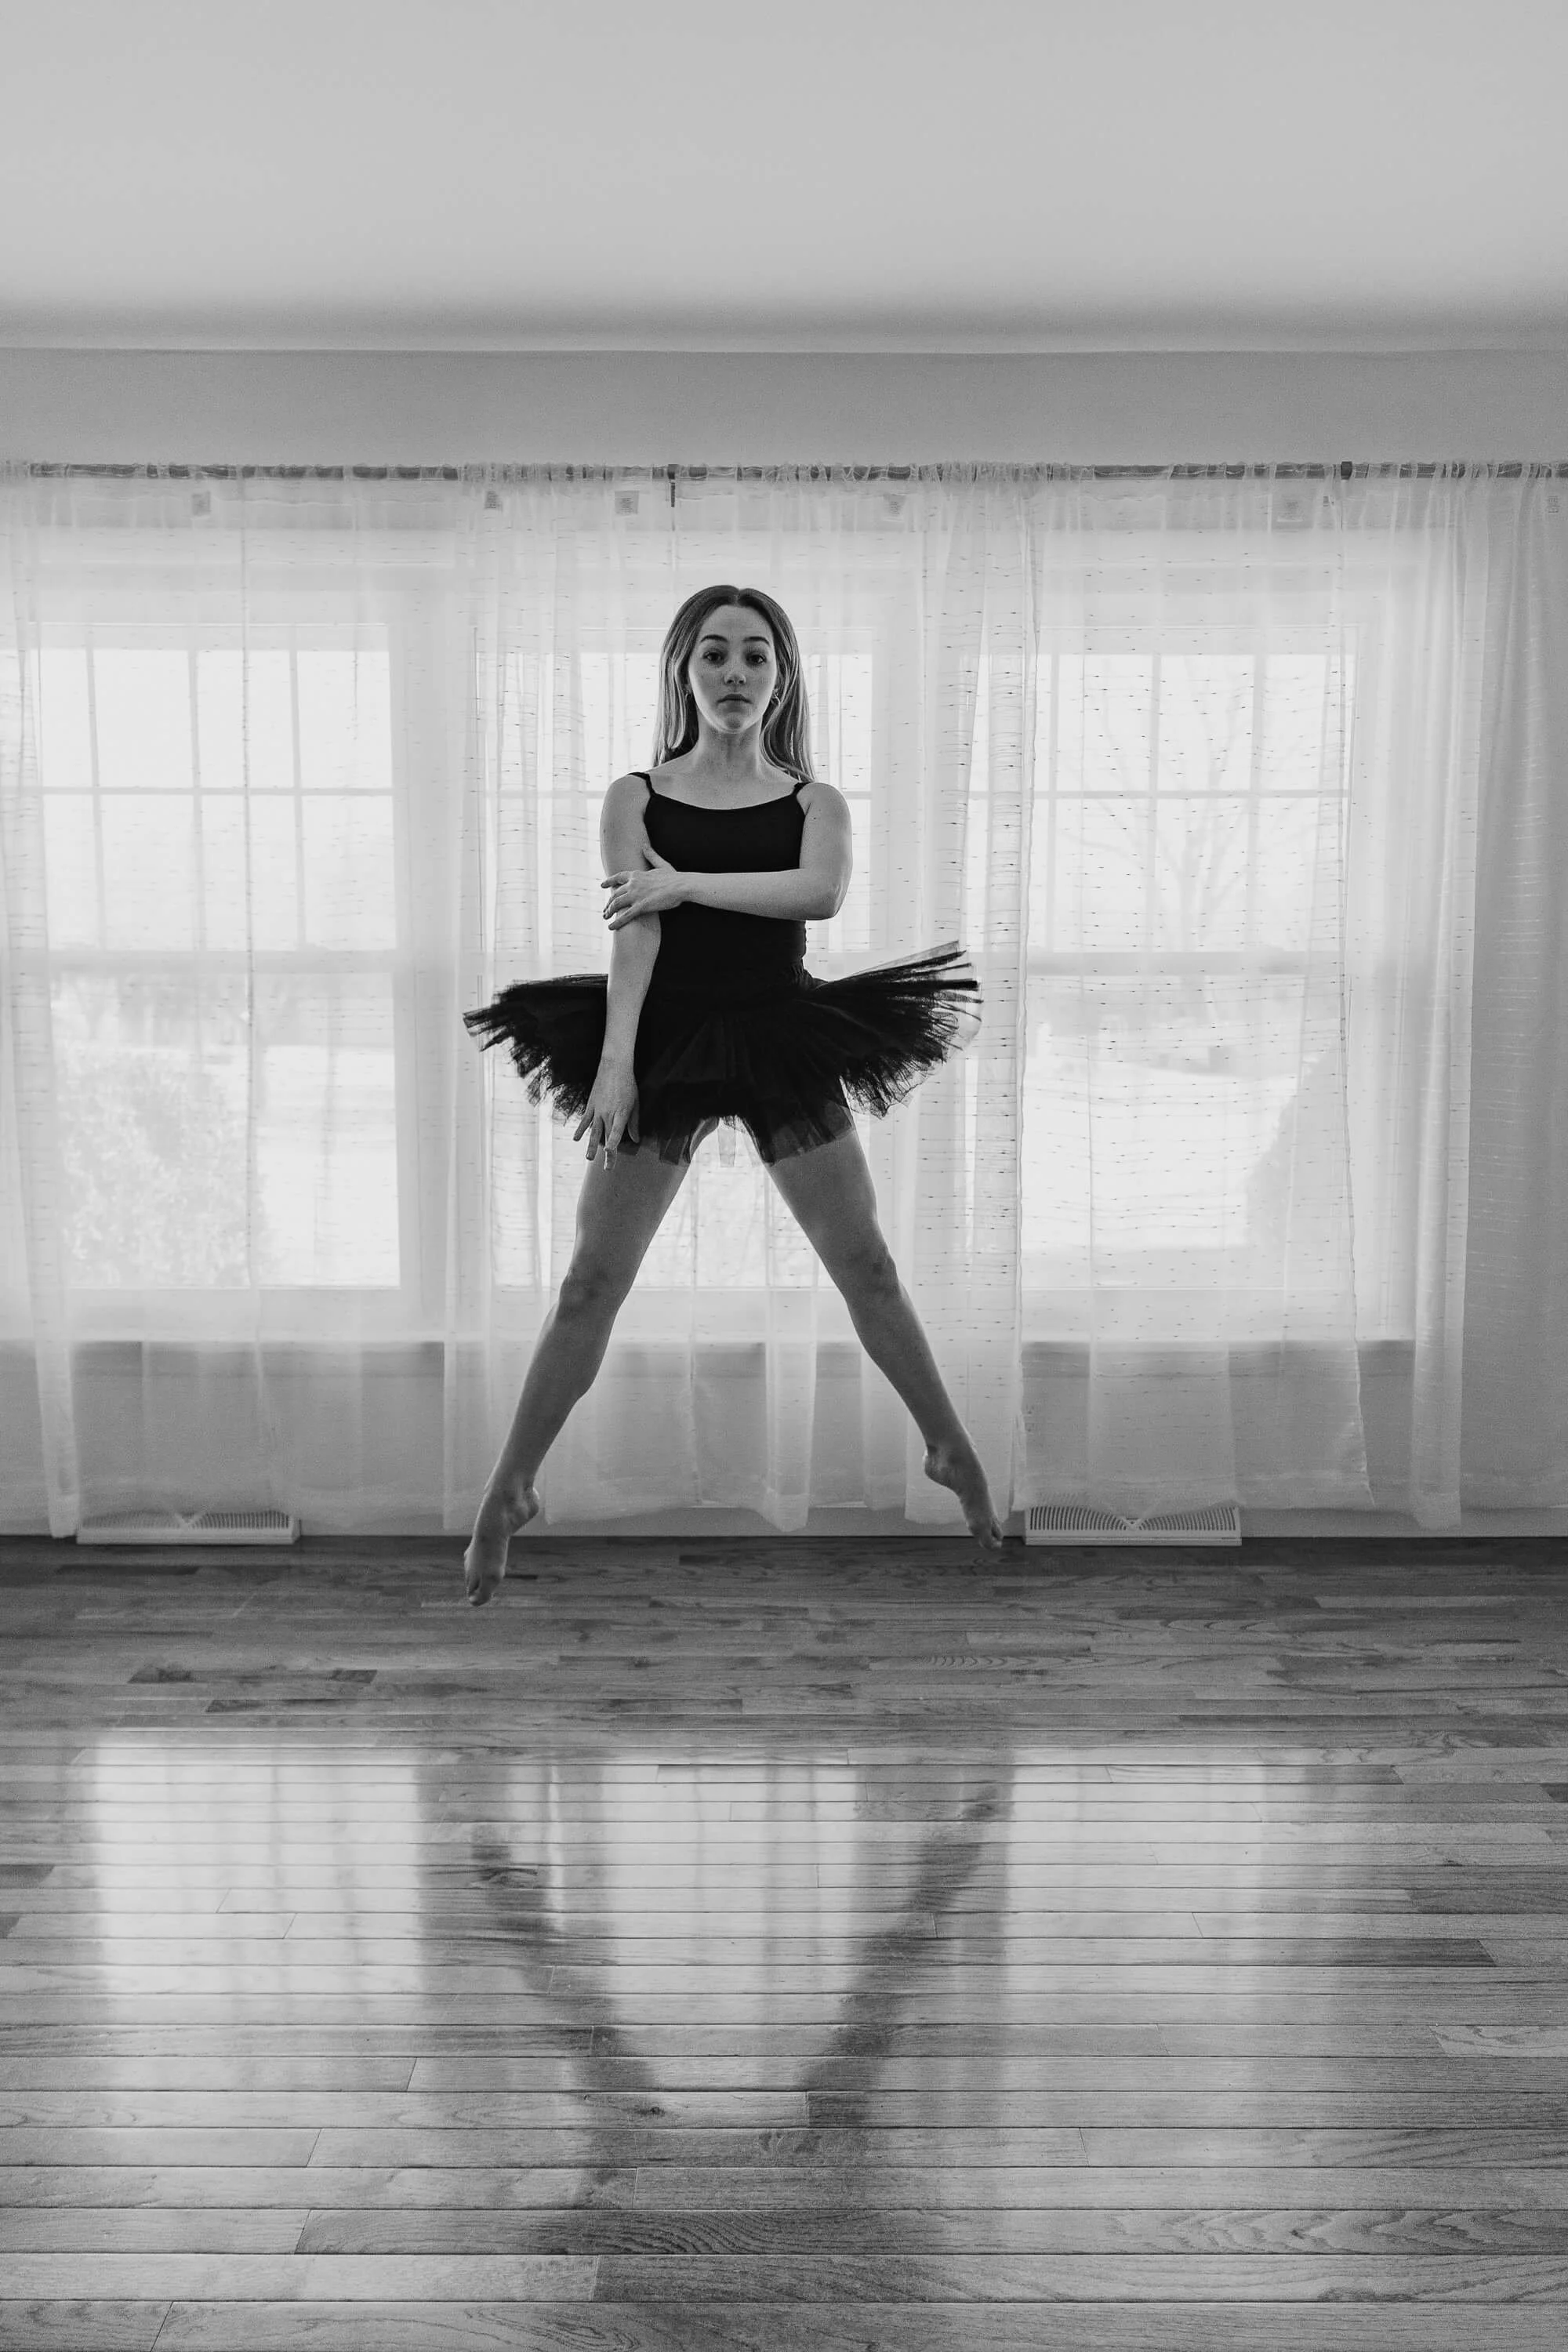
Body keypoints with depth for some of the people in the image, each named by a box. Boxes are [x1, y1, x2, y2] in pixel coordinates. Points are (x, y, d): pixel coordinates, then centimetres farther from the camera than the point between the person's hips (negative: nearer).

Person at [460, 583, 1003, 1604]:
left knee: (869, 1266, 3)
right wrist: (614, 1062, -21)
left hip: (783, 1042, 1)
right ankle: (509, 1491, 10)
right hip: (666, 1042, 0)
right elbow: (633, 928, -9)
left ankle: (955, 1450, 20)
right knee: (592, 1280, 0)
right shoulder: (636, 795, 5)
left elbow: (821, 892, -17)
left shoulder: (814, 802, 6)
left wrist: (682, 880, -16)